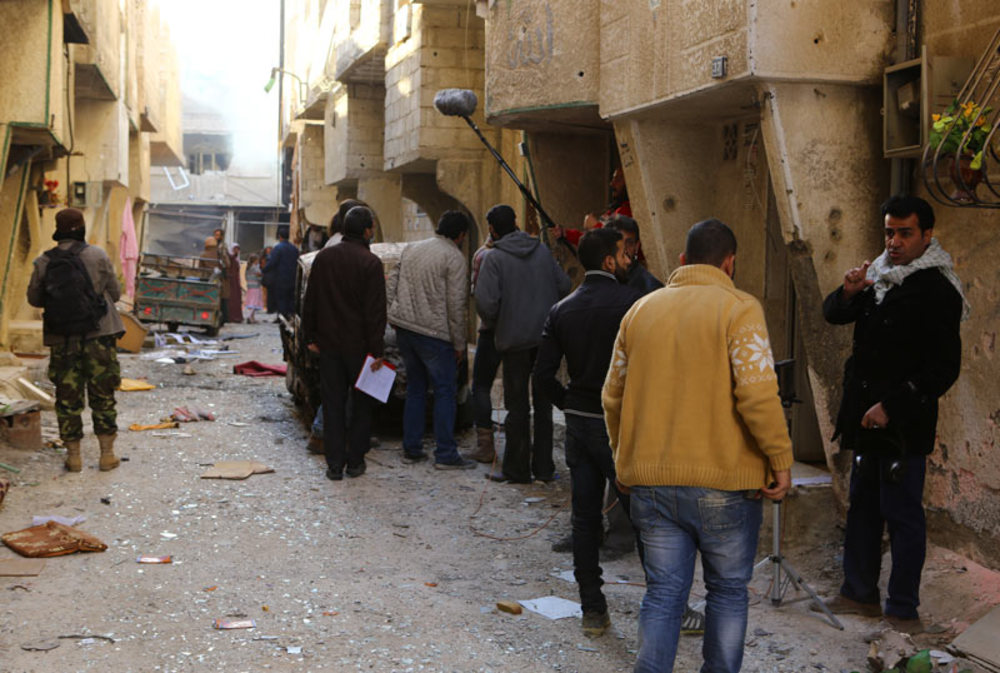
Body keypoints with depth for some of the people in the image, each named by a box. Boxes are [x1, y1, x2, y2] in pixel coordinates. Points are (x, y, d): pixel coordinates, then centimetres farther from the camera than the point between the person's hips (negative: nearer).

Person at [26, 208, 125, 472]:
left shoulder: (43, 262, -2)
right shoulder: (97, 256, -6)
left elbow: (34, 298, 8)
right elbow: (115, 293, 1)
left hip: (62, 340, 1)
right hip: (98, 336, -1)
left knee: (67, 398, 9)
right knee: (102, 396, 7)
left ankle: (73, 455, 14)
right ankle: (107, 453, 11)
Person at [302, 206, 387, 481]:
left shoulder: (323, 258, 4)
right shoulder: (370, 263, -12)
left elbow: (310, 303, 8)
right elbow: (375, 311, -13)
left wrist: (311, 337, 15)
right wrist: (376, 350, -9)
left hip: (329, 345, 4)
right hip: (358, 345, -4)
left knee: (332, 404, 8)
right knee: (361, 404, 10)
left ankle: (334, 464, 8)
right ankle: (355, 461, 14)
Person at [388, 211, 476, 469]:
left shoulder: (410, 249, 12)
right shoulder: (454, 257, -9)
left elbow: (393, 285, 13)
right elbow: (455, 305, -12)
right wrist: (459, 344, -6)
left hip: (403, 327, 7)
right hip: (434, 332, -7)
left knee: (415, 387, 16)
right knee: (445, 392, 1)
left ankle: (411, 448, 19)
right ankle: (446, 455, 2)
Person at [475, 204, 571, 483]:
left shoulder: (494, 258, -9)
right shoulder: (542, 250, 5)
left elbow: (486, 301, -17)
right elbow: (563, 285, 6)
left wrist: (492, 323, 2)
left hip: (514, 339, -4)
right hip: (547, 337, 4)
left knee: (517, 405, 4)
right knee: (543, 402, 12)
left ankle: (516, 469, 10)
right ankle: (544, 467, 17)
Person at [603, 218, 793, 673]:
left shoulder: (641, 310, 9)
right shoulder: (738, 309, -7)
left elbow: (613, 396, 13)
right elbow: (757, 393, -18)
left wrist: (624, 457, 24)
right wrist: (781, 459, -8)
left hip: (650, 481, 4)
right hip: (723, 482, -4)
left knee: (662, 594, 9)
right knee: (728, 591, 12)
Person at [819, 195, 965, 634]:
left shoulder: (937, 292, -13)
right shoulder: (879, 278, 9)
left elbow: (945, 368, -16)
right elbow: (832, 314, 14)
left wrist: (892, 407, -19)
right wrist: (848, 293, -9)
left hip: (904, 424, -8)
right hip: (866, 418, 8)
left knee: (902, 513, -1)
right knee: (863, 506, 15)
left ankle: (903, 609, 10)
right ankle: (860, 593, 28)